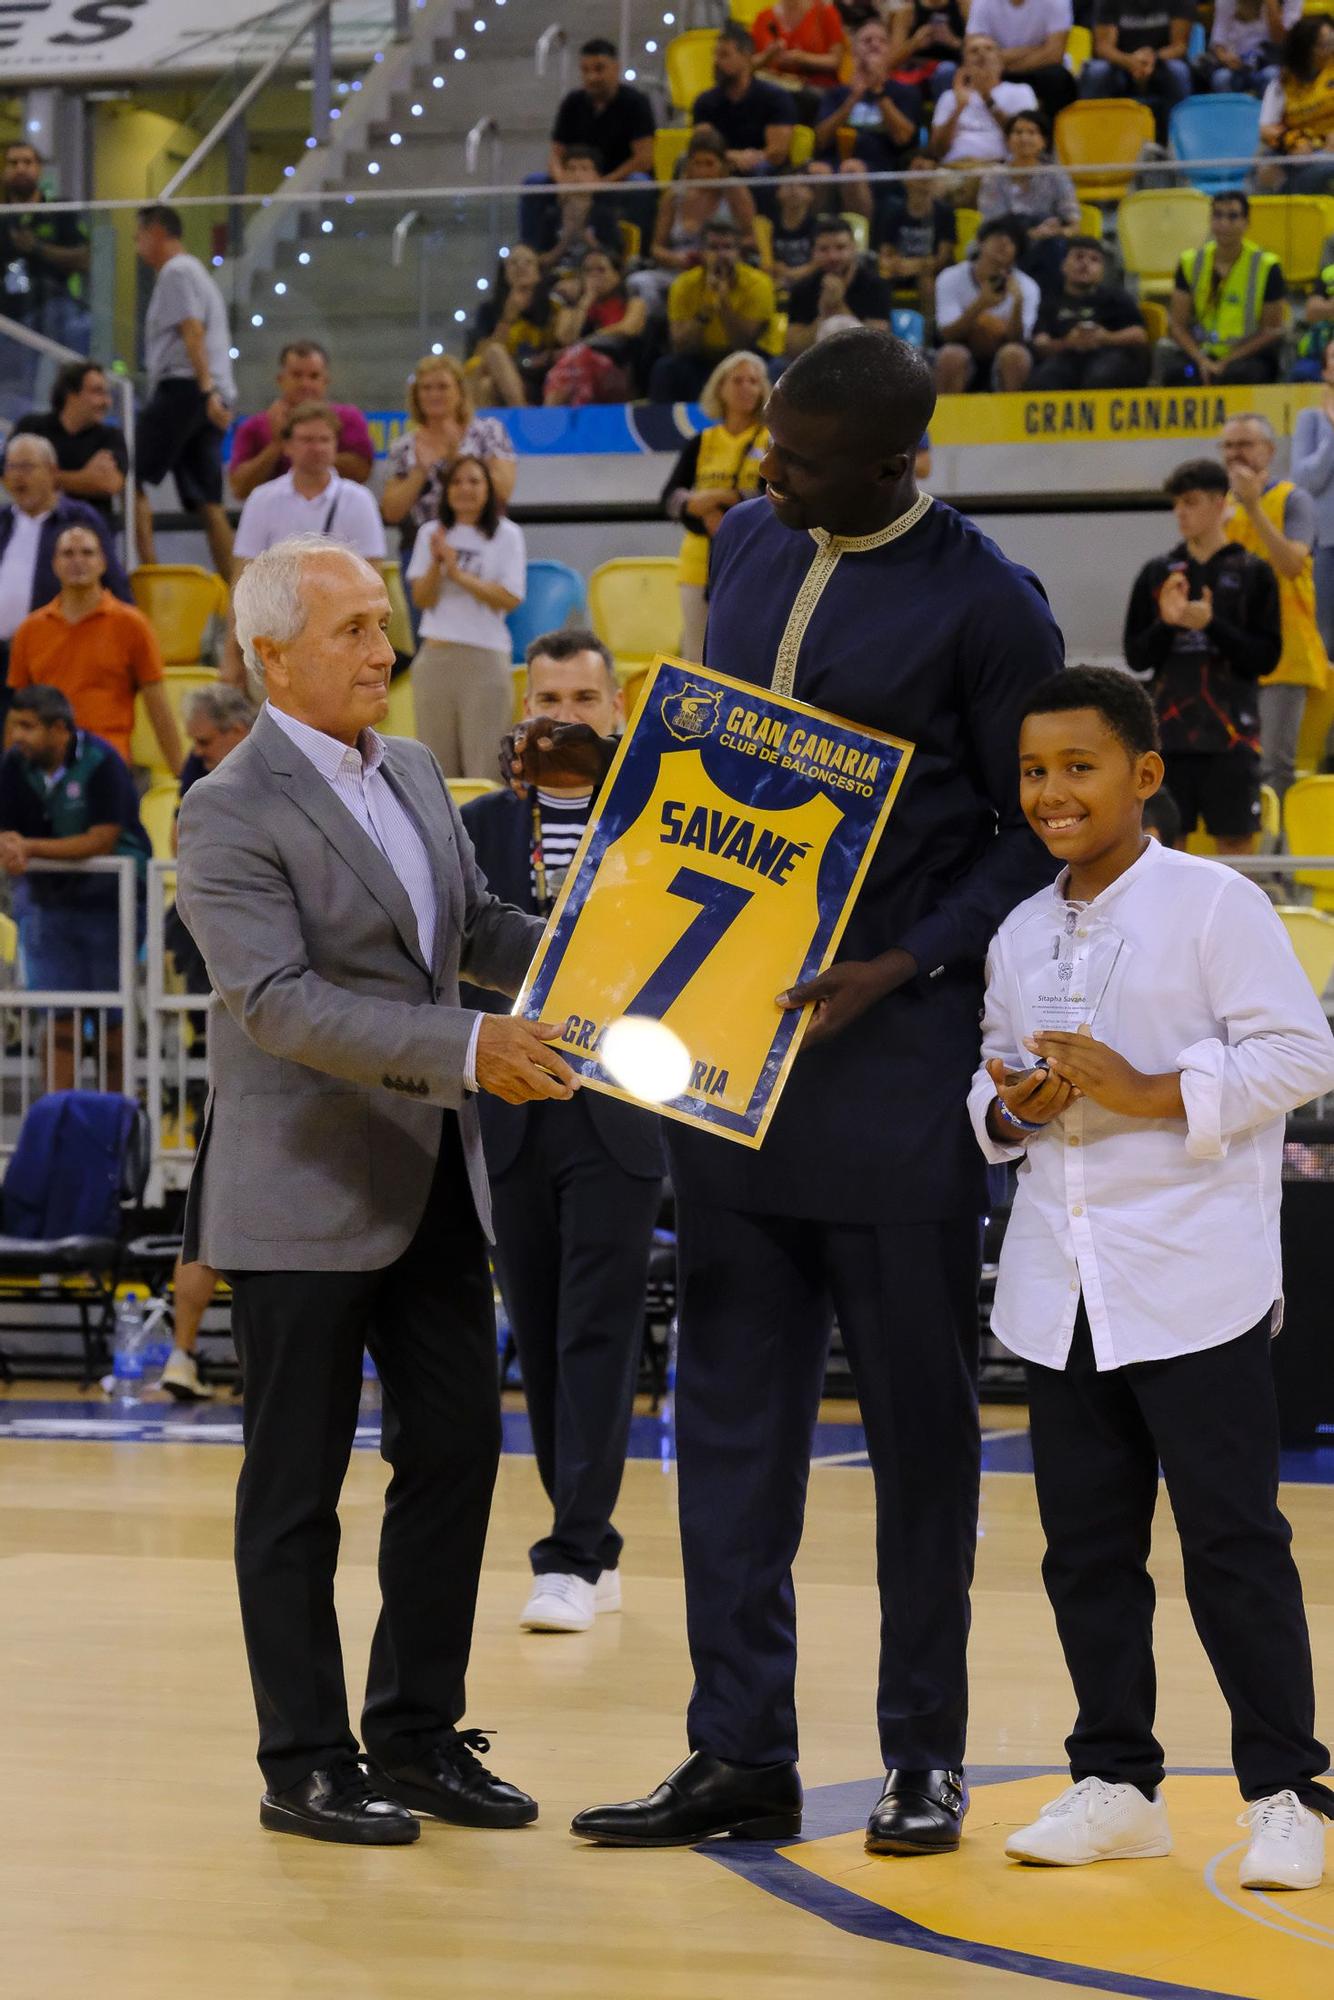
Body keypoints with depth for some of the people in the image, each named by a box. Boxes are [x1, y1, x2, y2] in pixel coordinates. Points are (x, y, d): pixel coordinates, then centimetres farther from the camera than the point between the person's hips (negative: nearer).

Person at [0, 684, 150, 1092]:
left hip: (109, 900, -4)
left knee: (112, 1018, 2)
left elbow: (101, 841, -21)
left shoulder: (100, 763, -16)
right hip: (48, 900, 4)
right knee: (58, 1017, 0)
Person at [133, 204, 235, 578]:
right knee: (208, 502, 5)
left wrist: (207, 390, -26)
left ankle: (147, 570, -19)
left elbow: (193, 333, -16)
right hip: (212, 399, 10)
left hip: (182, 388, -10)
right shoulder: (194, 272, 28)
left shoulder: (176, 272, -4)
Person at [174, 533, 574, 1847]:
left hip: (431, 1183, 8)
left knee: (456, 1452, 10)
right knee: (296, 1487, 3)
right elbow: (281, 1002, -24)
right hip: (303, 1195, -7)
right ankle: (305, 1764, 11)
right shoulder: (231, 814, -14)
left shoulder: (415, 774, 11)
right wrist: (466, 1048, -32)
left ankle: (419, 1735, 22)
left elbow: (478, 927, 21)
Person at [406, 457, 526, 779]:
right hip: (435, 656, 3)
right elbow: (421, 599, 5)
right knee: (437, 762, 3)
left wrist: (459, 574, -15)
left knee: (483, 764, -7)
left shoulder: (507, 536, 1)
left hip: (485, 658, -3)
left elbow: (510, 599, -9)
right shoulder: (432, 535, 11)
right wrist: (436, 564, -11)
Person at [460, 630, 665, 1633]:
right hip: (515, 1113, 3)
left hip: (617, 1110, -3)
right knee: (541, 1343, 8)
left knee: (598, 1335, -7)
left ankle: (574, 1558, -7)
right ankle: (593, 1548, 18)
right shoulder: (482, 825, 8)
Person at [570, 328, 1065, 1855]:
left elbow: (1042, 836, -6)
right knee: (731, 1409, 7)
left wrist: (899, 968, -17)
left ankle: (924, 1757, 14)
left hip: (894, 1052, -6)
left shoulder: (984, 608, -9)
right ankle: (739, 1755, 14)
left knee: (917, 1414, 4)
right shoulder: (746, 545, 9)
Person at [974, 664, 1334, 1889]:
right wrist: (1011, 1107, -2)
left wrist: (1150, 1092, -19)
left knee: (1233, 1537, -3)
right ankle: (1116, 1780, 20)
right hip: (1061, 1286, 6)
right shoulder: (1020, 936, 13)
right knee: (1085, 1544, 10)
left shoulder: (1215, 904, -6)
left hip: (1195, 1283, -6)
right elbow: (995, 1080, 21)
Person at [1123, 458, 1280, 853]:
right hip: (1169, 732, 2)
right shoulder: (1156, 574, 7)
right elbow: (1136, 657, 8)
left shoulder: (1253, 573, 1)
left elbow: (1266, 657, -3)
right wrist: (1165, 623, -11)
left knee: (1236, 842, 0)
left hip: (1229, 733, -2)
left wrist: (1212, 625, -16)